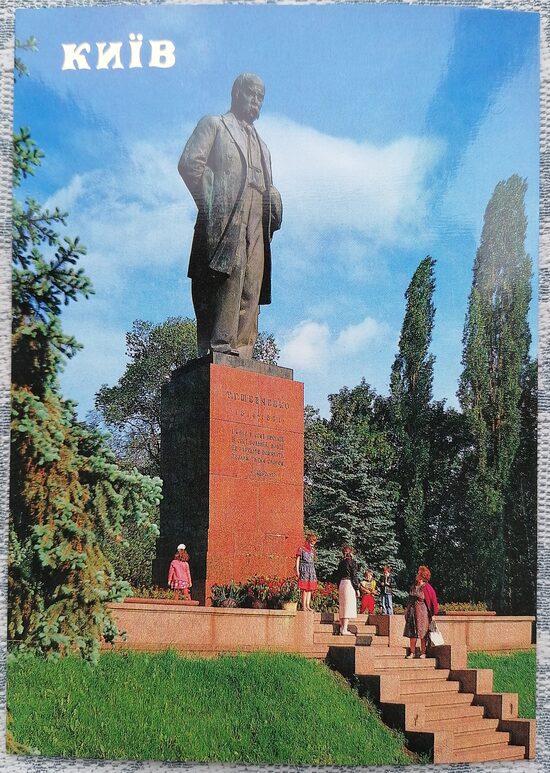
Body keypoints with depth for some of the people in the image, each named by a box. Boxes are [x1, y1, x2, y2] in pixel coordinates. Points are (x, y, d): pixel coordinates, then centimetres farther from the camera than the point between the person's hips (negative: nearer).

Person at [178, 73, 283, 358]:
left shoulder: (261, 145, 34)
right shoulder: (214, 124, 14)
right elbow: (190, 163, -1)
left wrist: (274, 202, 9)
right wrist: (210, 203, -9)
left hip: (256, 226, 6)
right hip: (226, 219, -6)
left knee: (250, 292, -4)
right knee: (228, 281, -20)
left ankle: (242, 354, -7)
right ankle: (222, 347, -23)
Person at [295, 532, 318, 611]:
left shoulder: (313, 550, 14)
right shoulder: (301, 549, -3)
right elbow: (297, 560, -3)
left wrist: (313, 572, 15)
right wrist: (297, 571, -10)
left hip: (312, 570, 6)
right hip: (304, 570, -6)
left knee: (310, 589, 5)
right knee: (304, 589, -8)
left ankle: (308, 605, 8)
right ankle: (303, 606, -6)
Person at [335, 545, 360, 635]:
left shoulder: (341, 562, 11)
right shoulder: (352, 562, -8)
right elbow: (354, 576, -10)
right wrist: (357, 589, -4)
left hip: (341, 584, 7)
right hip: (349, 584, -7)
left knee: (342, 607, 12)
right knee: (348, 607, -7)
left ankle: (342, 628, 15)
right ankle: (345, 630, -12)